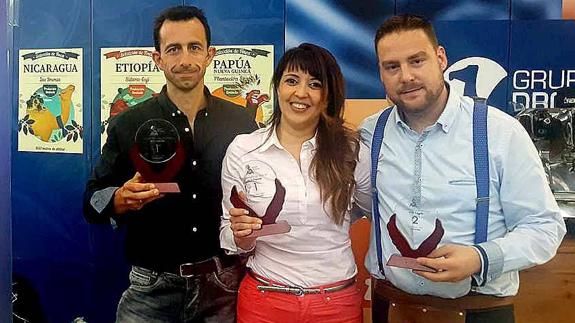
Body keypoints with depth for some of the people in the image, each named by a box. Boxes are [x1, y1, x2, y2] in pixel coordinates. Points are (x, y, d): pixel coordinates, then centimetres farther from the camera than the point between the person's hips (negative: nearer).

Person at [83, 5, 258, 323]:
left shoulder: (241, 122, 0)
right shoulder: (127, 125, -2)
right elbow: (92, 200, -1)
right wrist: (120, 199, -20)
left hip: (225, 285, 1)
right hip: (154, 288, -1)